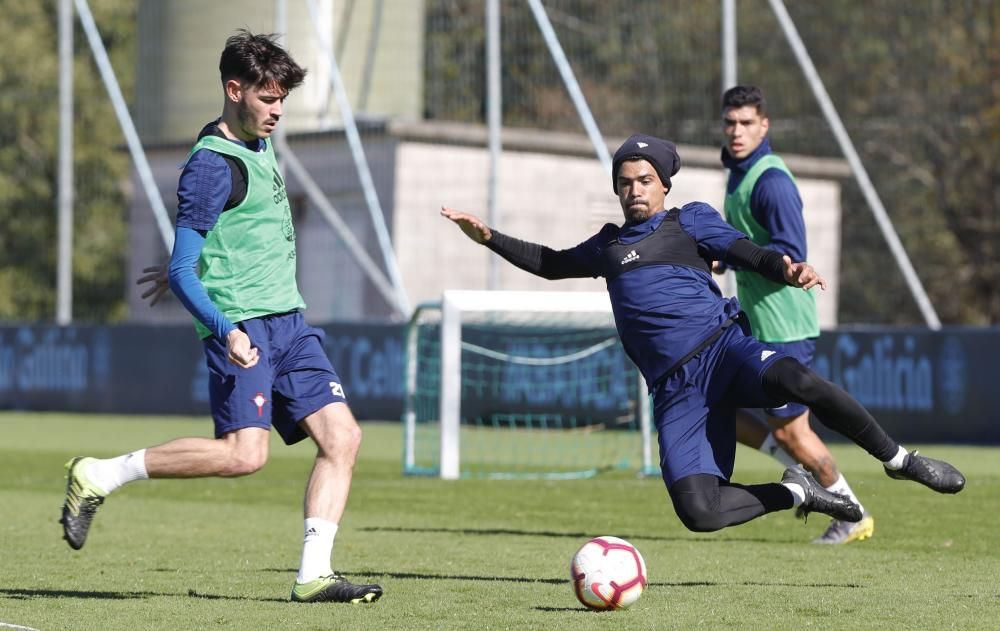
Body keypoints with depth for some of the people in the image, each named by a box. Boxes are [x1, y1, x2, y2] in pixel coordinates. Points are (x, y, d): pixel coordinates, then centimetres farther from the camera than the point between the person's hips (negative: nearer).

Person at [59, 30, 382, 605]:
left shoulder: (260, 143, 14)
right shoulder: (212, 166, -13)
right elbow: (182, 271, -17)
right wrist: (225, 330, -29)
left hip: (288, 319, 9)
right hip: (243, 325, -9)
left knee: (342, 436, -2)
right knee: (245, 453, -19)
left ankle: (314, 574, -2)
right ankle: (100, 476, -6)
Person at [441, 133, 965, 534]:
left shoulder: (689, 220, 13)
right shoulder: (608, 245, 26)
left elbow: (749, 253, -1)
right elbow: (552, 263, 41)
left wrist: (788, 271, -22)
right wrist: (489, 237, 33)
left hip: (723, 349, -3)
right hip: (675, 389, 3)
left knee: (798, 381, -38)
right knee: (698, 513, -19)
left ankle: (898, 459, -17)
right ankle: (795, 493, 8)